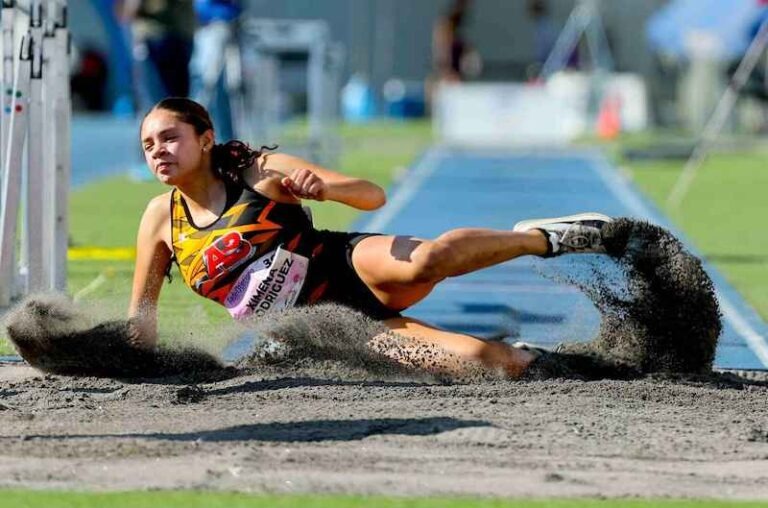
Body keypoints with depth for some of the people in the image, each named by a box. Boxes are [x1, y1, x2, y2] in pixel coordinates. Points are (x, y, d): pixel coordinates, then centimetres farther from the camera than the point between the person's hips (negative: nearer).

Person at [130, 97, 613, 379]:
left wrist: (323, 188, -25)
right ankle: (523, 359, 10)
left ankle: (541, 237, -12)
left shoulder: (262, 172, -4)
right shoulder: (161, 218, 5)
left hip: (349, 265, -1)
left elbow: (374, 196, -6)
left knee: (426, 263, -38)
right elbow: (141, 313, 16)